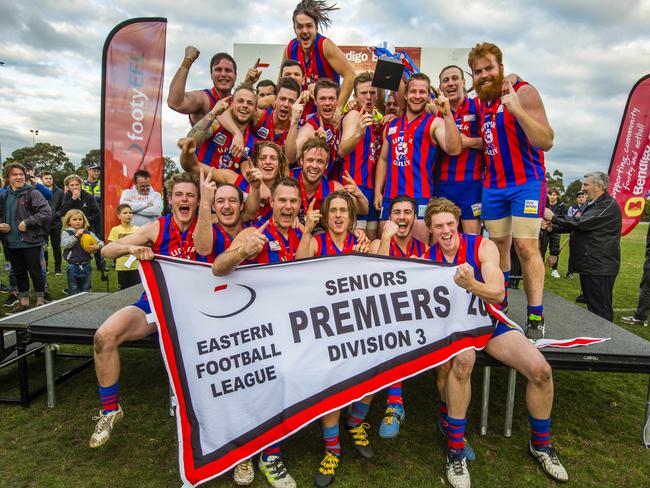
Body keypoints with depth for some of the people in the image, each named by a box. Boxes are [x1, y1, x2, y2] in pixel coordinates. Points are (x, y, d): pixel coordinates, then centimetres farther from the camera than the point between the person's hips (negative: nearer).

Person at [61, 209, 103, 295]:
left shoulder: (88, 233, 4)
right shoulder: (66, 232, -3)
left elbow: (101, 243, 3)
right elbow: (64, 244, -20)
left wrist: (97, 246, -19)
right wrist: (76, 235, -26)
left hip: (86, 265, 2)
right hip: (73, 266, -2)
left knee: (86, 291, 14)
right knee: (73, 292, 9)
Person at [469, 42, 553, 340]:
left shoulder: (523, 92, -8)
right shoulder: (481, 102, 12)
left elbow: (546, 142, -16)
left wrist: (517, 110, -28)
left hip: (526, 182, -6)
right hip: (493, 185, 6)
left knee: (526, 247, -11)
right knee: (498, 246, 8)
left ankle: (535, 318, -4)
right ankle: (498, 307, 18)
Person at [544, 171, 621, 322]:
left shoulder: (609, 205, -16)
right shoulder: (590, 204, 16)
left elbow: (581, 223, -24)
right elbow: (577, 224, 15)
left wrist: (554, 217, -13)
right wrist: (553, 227, -2)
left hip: (600, 266, -10)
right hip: (589, 264, 10)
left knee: (601, 310, -4)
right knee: (591, 306, 18)